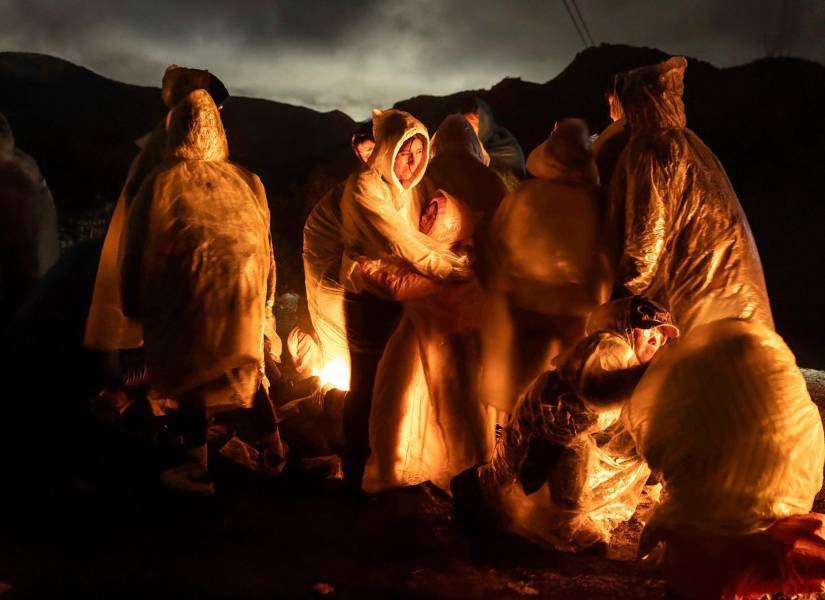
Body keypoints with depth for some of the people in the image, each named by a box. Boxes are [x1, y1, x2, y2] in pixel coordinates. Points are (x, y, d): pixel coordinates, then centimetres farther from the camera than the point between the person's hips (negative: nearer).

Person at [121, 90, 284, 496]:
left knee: (190, 376, 8)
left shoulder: (160, 184, -7)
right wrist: (264, 301, 19)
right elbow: (263, 241, 8)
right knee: (248, 368, 20)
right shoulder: (246, 182, 0)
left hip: (188, 295, -3)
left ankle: (197, 469, 13)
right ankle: (272, 449, 26)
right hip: (245, 292, 4)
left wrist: (135, 305, 12)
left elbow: (138, 249, -1)